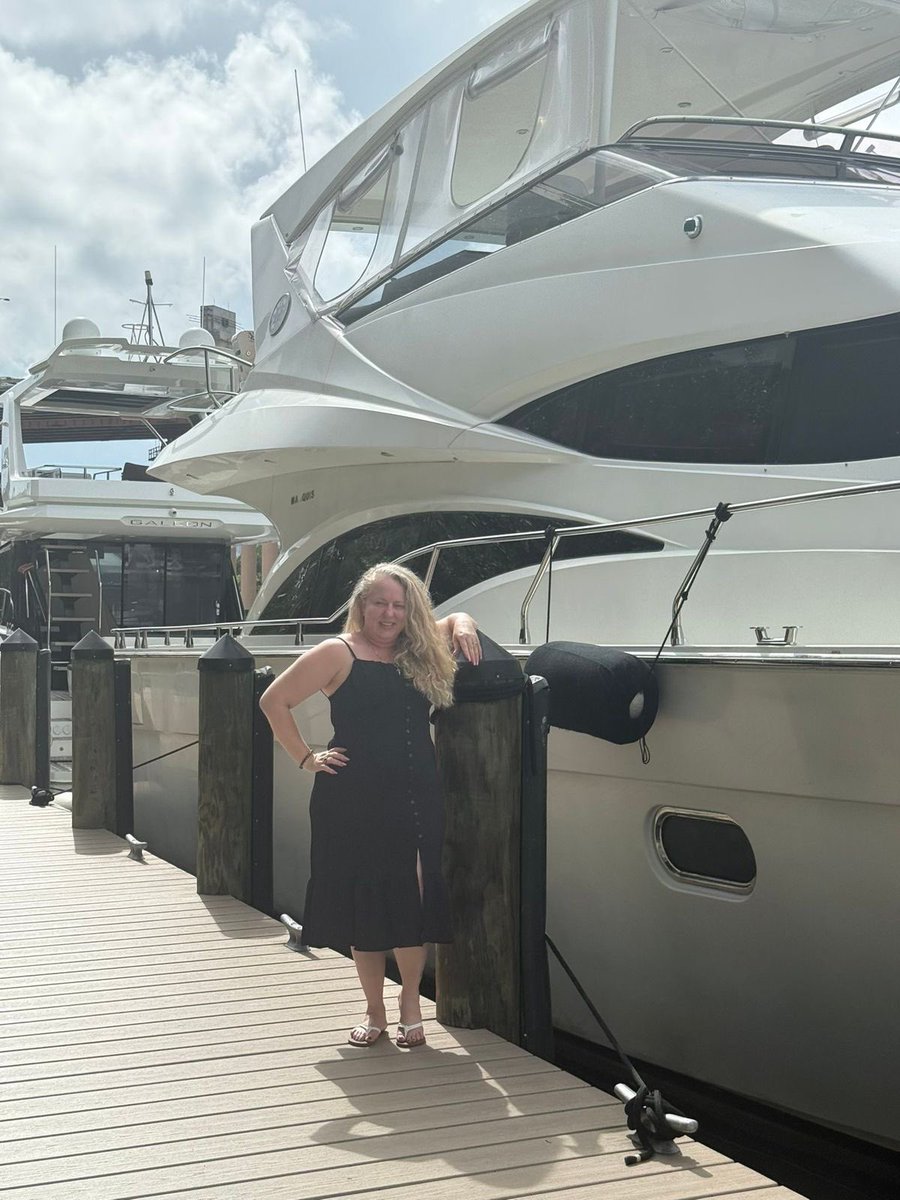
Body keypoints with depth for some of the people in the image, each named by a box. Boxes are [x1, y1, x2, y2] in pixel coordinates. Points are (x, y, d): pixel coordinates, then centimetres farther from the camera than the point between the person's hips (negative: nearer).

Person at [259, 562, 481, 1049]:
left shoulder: (418, 653, 12)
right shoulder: (339, 653, -3)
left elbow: (456, 618, 31)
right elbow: (274, 701, -2)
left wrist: (463, 628, 8)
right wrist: (306, 758, -4)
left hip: (416, 798, 3)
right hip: (353, 800, -3)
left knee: (414, 901, -2)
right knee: (364, 903, 6)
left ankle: (410, 1001, 18)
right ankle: (374, 1010, 21)